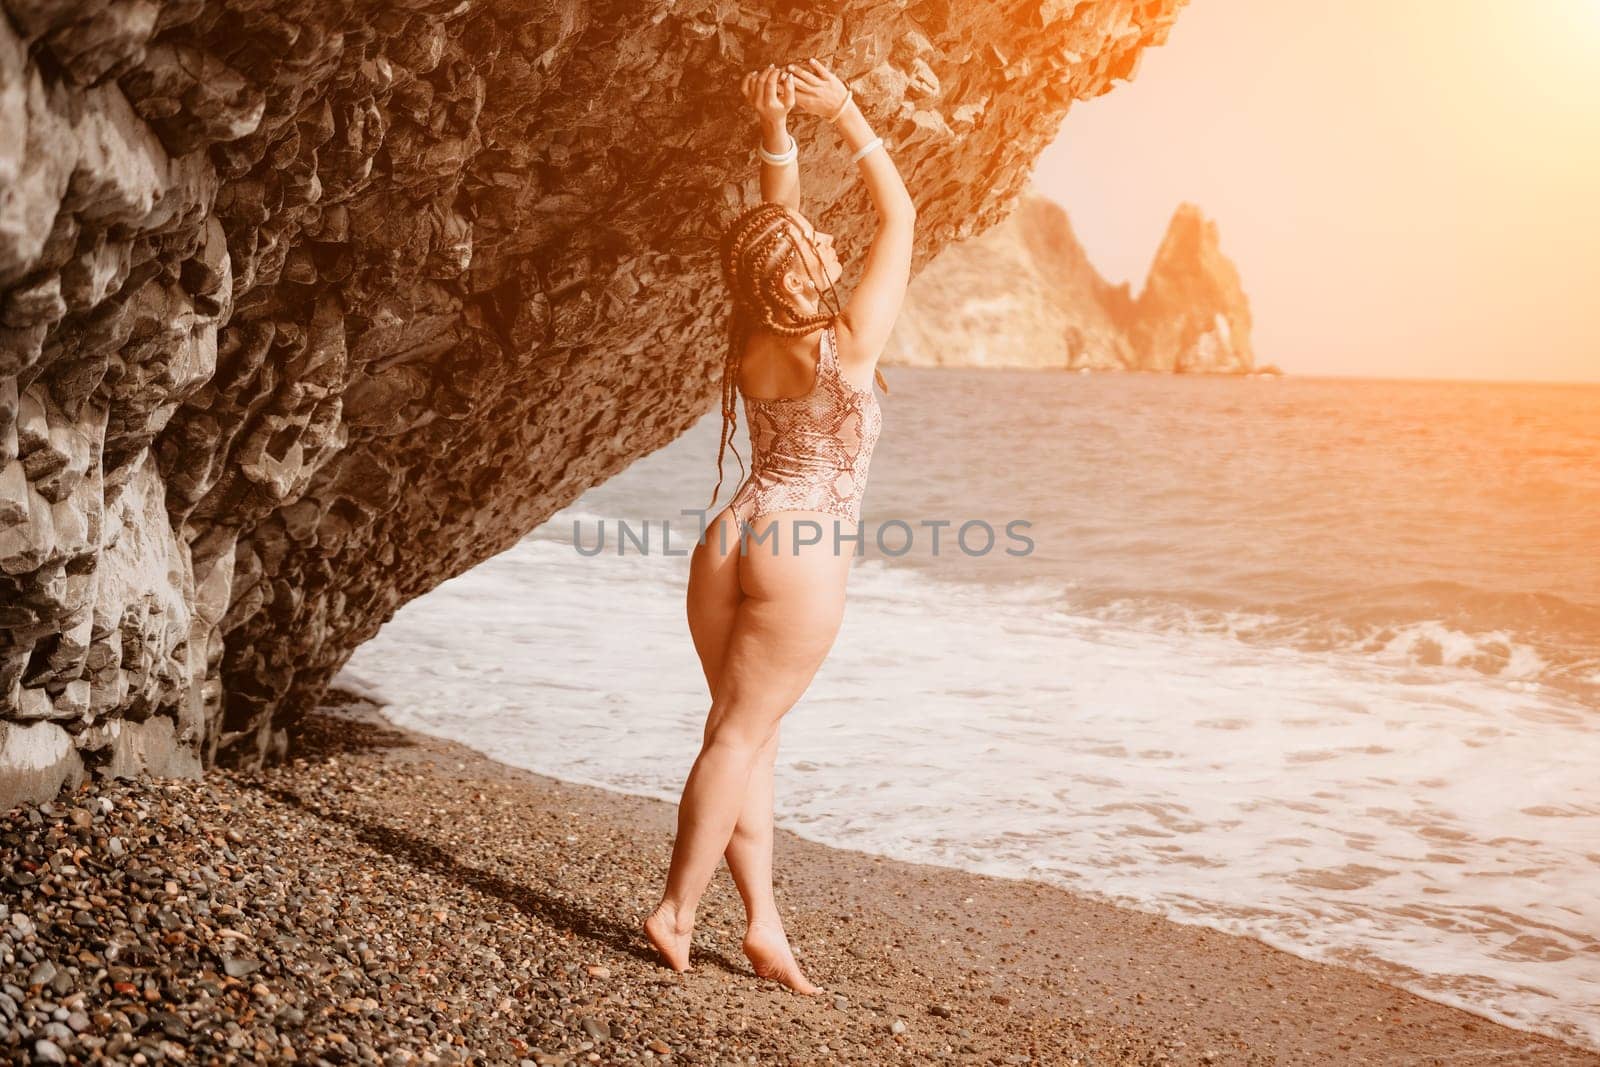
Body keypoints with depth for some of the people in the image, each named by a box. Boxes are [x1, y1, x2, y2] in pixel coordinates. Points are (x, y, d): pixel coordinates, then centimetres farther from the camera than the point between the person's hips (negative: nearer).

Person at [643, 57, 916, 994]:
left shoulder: (753, 342, 5)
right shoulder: (851, 343, -9)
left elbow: (777, 226, 18)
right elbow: (901, 217, 1)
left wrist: (778, 131, 12)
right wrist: (846, 116, 4)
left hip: (734, 539, 6)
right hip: (806, 556, -6)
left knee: (747, 732, 9)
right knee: (741, 736, -2)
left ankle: (764, 921, 12)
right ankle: (678, 909, 2)